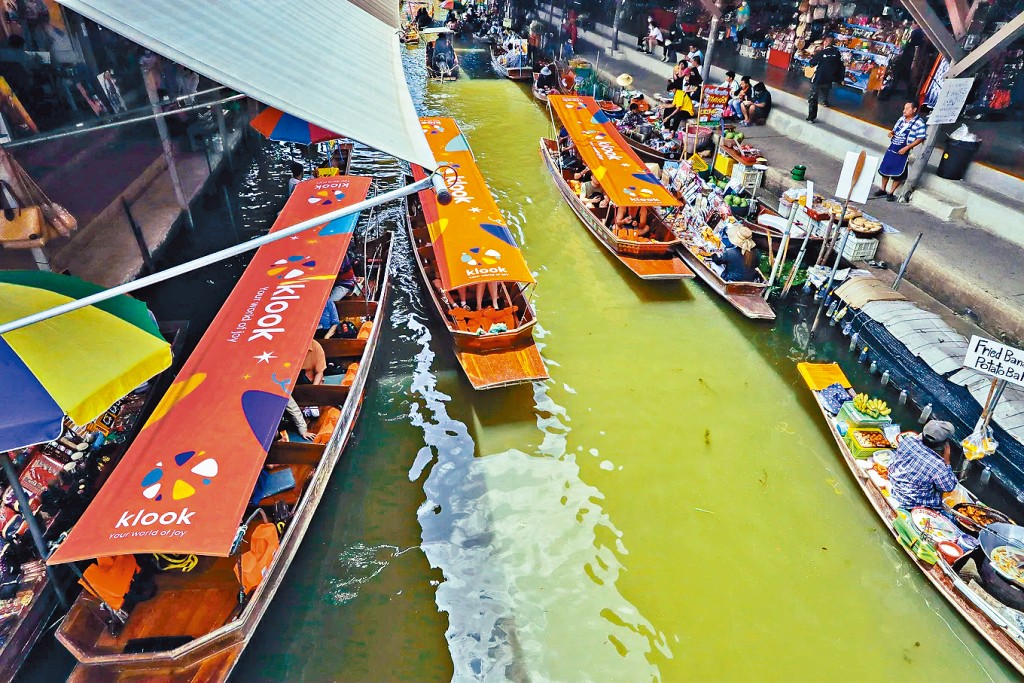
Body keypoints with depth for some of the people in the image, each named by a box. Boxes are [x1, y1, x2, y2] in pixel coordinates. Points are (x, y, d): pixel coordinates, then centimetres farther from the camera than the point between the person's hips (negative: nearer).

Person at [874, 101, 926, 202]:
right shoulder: (901, 119, 5)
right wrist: (891, 133, -4)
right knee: (884, 169, 13)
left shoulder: (919, 122, -13)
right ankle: (883, 189, 28)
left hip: (903, 152, -6)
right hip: (892, 149, 6)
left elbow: (920, 138, -14)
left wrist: (906, 148, -21)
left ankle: (891, 193, 12)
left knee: (898, 174, 2)